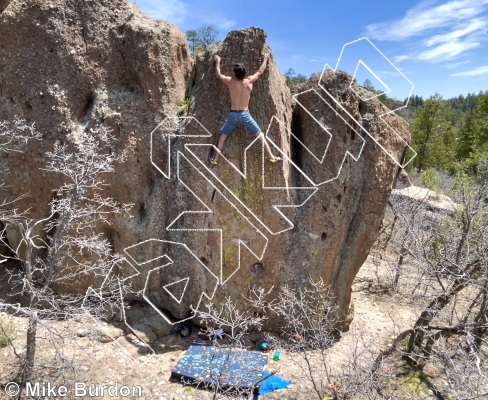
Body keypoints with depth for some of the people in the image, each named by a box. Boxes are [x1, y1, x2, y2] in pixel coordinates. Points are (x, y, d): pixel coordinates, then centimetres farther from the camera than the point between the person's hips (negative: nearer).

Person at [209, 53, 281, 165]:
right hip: (245, 114, 0)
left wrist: (217, 61, 28)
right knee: (261, 136, 8)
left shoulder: (230, 81, -5)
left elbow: (218, 75, 13)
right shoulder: (249, 81, -5)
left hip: (233, 115, 1)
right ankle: (272, 157, 7)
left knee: (222, 137, 16)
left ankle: (214, 159, 16)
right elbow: (260, 72, 12)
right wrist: (265, 59, 27)